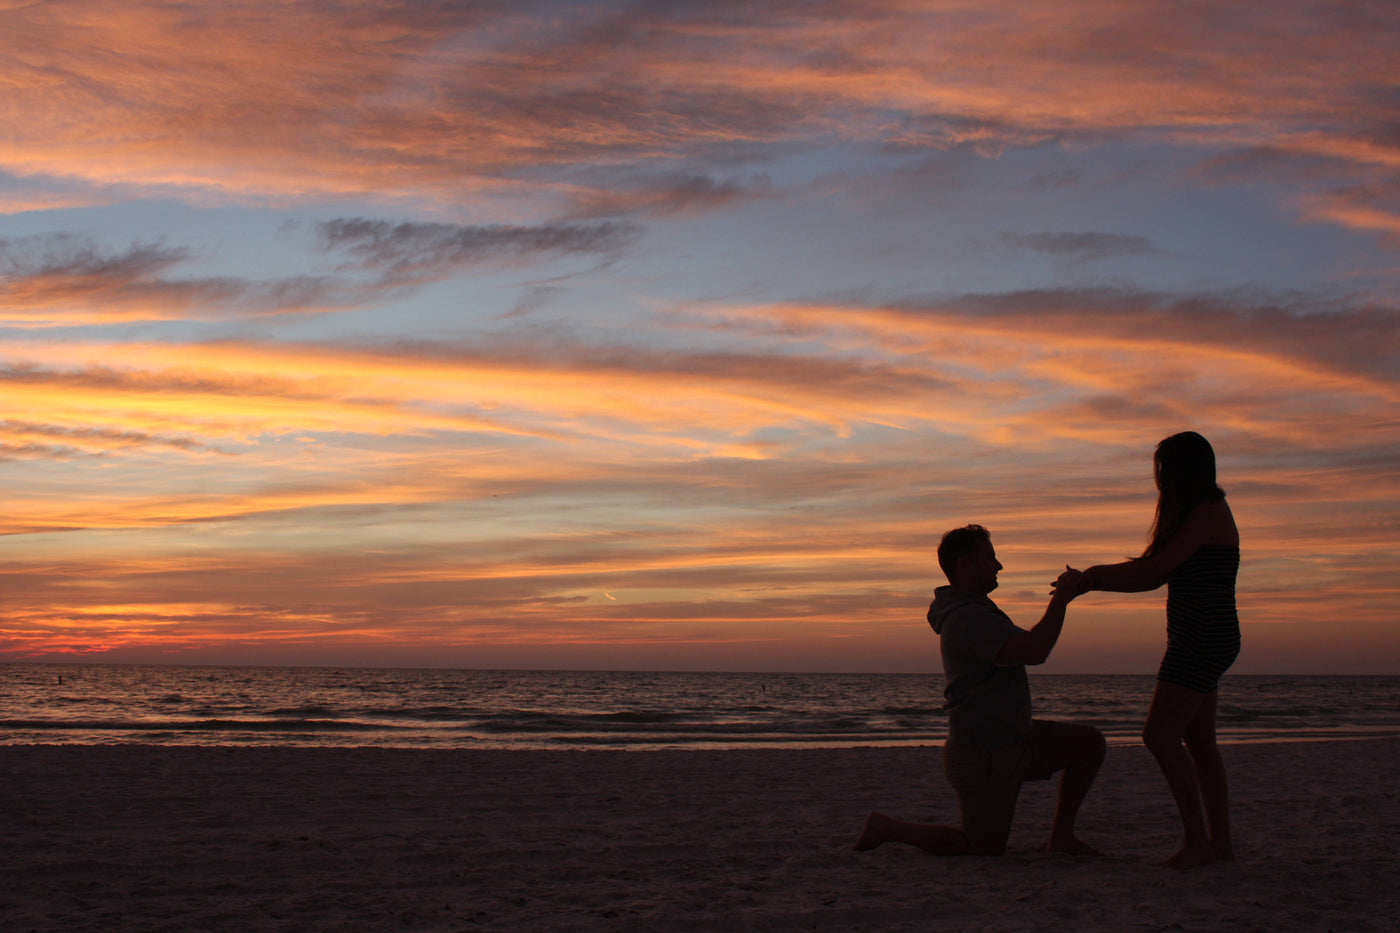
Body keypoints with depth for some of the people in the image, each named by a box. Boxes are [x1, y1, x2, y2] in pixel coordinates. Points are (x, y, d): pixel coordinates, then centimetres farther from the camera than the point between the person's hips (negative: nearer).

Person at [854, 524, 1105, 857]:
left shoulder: (976, 610, 12)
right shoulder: (968, 618, -24)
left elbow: (1027, 644, 24)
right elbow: (1034, 651, -35)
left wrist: (1060, 597, 13)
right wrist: (1061, 597, -26)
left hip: (1011, 740, 10)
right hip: (982, 755, -10)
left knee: (1091, 742, 7)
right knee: (986, 847, 0)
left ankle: (1061, 836, 13)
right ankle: (886, 829, 10)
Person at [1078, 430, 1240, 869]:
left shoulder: (1208, 513, -12)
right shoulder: (1205, 514, 19)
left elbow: (1153, 570, -16)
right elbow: (1153, 574, 17)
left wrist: (1095, 576, -5)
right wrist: (1093, 579, 7)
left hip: (1204, 640, -10)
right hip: (1199, 641, 10)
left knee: (1161, 734, -15)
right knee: (1198, 742, 10)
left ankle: (1197, 840, -15)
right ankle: (1220, 841, 13)